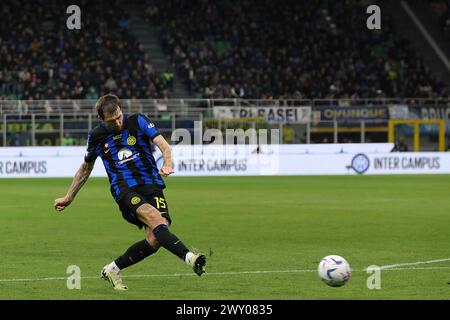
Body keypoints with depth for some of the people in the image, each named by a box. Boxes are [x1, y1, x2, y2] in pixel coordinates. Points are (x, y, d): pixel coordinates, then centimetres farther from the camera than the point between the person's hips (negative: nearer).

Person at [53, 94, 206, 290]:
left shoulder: (138, 122, 4)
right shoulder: (96, 136, 9)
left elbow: (162, 144, -6)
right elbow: (85, 168, 25)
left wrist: (167, 163, -29)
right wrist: (69, 197, 30)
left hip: (151, 184, 1)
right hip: (125, 191, -1)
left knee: (154, 240, -19)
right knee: (153, 217, -33)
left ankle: (112, 269, 4)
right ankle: (189, 257, -50)